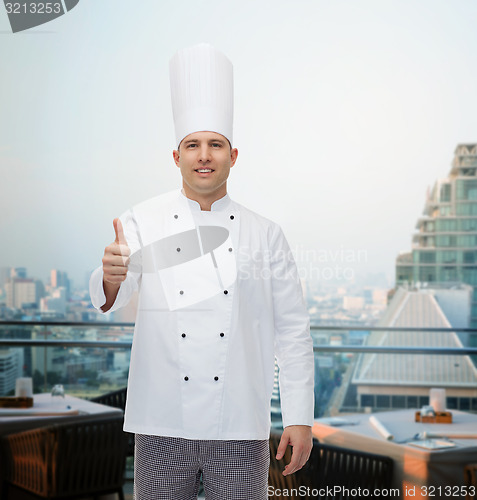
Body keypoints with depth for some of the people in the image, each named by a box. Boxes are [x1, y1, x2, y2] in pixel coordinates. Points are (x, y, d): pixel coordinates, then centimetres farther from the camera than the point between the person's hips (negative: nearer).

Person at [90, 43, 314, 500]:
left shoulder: (264, 234, 4)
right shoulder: (142, 222, 2)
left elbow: (292, 330, 5)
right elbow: (108, 298, -11)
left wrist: (299, 418, 0)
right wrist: (112, 277, -35)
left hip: (240, 429, 1)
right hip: (162, 426, 0)